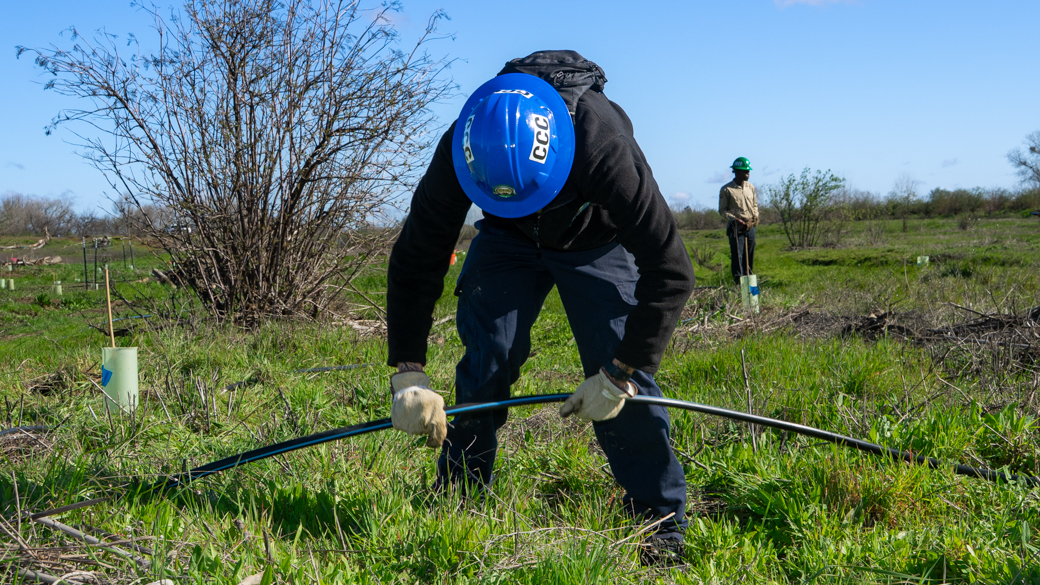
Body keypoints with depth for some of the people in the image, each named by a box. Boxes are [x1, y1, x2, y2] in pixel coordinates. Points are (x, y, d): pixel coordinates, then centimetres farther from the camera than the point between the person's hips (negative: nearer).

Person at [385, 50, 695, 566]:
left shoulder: (605, 145, -42)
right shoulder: (459, 153, -34)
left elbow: (670, 271, -35)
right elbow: (412, 265, -22)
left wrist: (621, 374, -34)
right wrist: (408, 372, -28)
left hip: (598, 245, -2)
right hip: (507, 243, 2)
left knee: (621, 371, -14)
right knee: (485, 362, -11)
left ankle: (660, 523, -1)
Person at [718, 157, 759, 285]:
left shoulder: (750, 187, 12)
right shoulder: (726, 189, -4)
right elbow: (722, 210, -2)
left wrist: (755, 216, 2)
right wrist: (735, 219, -16)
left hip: (750, 227, 5)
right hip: (736, 228, -5)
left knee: (750, 257, 9)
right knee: (737, 257, -10)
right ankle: (739, 283, -9)